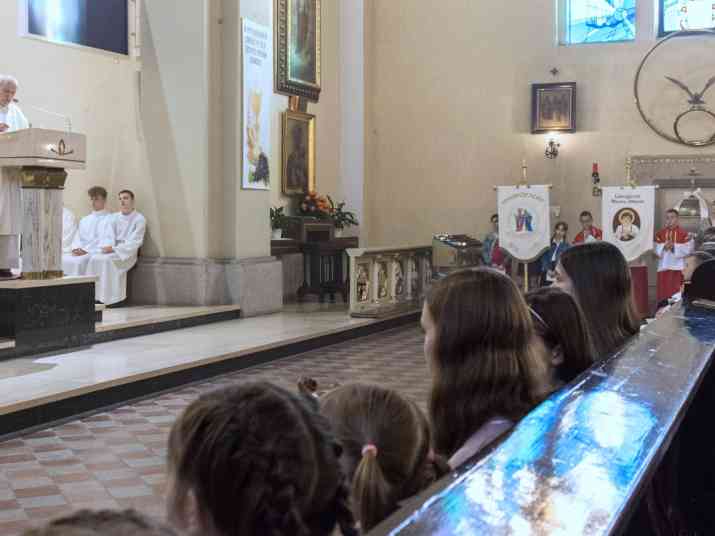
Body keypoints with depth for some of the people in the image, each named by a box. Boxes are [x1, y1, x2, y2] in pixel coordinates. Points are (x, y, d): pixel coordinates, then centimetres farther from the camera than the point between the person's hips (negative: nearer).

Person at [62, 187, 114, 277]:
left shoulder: (109, 219, 5)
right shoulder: (84, 220, 27)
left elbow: (106, 242, -6)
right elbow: (77, 238, 19)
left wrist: (86, 250, -15)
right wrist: (76, 249, -5)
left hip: (96, 253, -6)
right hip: (80, 253, 6)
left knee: (78, 262, -34)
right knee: (62, 260, -23)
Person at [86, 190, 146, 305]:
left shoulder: (139, 219, -1)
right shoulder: (114, 217, 16)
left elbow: (134, 243, -10)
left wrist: (114, 249, -19)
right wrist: (107, 247, -13)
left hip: (128, 253, -5)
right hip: (112, 252, 5)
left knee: (107, 260, -32)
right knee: (94, 258, -24)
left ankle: (109, 298, -30)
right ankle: (93, 296, -26)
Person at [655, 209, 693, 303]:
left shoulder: (684, 233, -2)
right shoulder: (660, 234, 8)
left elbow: (688, 249, -8)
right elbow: (657, 250, 5)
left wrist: (674, 247, -18)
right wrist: (664, 247, -14)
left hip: (678, 267, -3)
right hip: (663, 267, 3)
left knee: (676, 292, -4)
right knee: (663, 293, 3)